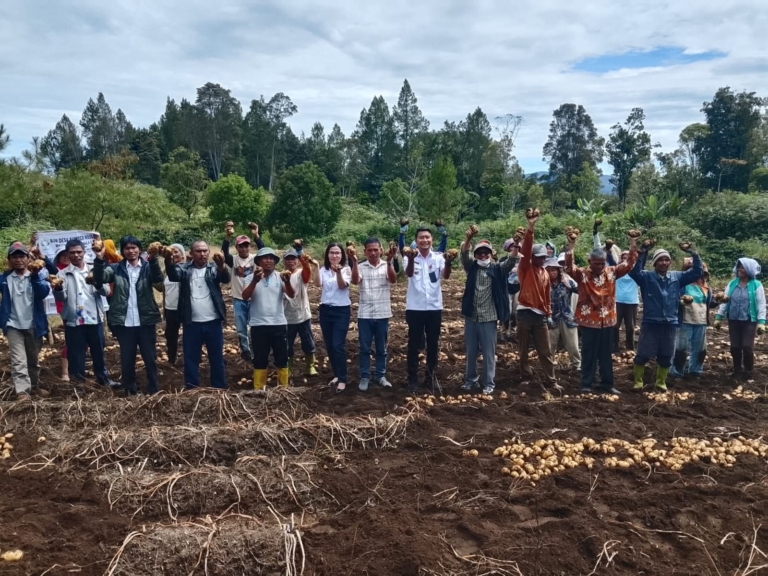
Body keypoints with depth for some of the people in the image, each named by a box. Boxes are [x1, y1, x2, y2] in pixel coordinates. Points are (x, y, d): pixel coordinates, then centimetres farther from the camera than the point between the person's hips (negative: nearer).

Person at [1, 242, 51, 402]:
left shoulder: (37, 276, -1)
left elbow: (44, 292, -18)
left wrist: (35, 274, -34)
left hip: (33, 325, 1)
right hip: (13, 326, -1)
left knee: (34, 359, 16)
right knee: (18, 361, -9)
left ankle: (34, 386, 32)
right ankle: (22, 391, -11)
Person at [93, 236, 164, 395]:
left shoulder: (147, 267, 3)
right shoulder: (116, 268, 5)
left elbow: (158, 278, -17)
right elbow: (100, 279, -11)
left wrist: (153, 258, -35)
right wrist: (99, 259, -28)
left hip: (145, 321, -1)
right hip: (124, 322, 1)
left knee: (150, 358, 6)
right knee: (127, 359, 10)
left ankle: (153, 391, 19)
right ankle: (130, 392, 22)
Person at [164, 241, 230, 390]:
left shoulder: (214, 268, 3)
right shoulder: (185, 269, 3)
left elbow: (226, 279, -16)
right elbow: (173, 275, -16)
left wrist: (221, 265, -39)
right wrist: (169, 261, -39)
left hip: (213, 322, 0)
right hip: (192, 323, 0)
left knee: (217, 358, 9)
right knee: (191, 358, 8)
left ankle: (220, 389, 19)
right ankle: (191, 390, 19)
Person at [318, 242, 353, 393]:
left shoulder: (346, 269, -4)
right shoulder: (323, 270, 5)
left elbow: (342, 285, -22)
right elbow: (317, 283, -14)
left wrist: (338, 271, -40)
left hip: (341, 311, -4)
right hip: (325, 310, 4)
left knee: (338, 345, -9)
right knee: (329, 346, 9)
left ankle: (342, 379, 0)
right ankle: (337, 375, 24)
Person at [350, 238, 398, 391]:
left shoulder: (386, 266, 1)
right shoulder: (361, 267, 0)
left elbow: (393, 279, -17)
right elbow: (355, 281, -17)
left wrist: (389, 261, -31)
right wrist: (354, 262, -28)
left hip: (382, 314, 1)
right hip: (364, 314, 0)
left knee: (381, 348, 10)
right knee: (365, 348, 7)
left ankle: (380, 376, 22)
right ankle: (364, 377, 16)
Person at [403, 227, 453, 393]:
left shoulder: (438, 258, 2)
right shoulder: (410, 257, -3)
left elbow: (445, 276, -15)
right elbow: (409, 273, -23)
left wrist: (448, 262, -37)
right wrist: (411, 259, -46)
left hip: (434, 308, 2)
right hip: (414, 308, -2)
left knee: (432, 345, 10)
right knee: (414, 345, 4)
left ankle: (432, 377, 23)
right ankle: (413, 379, 13)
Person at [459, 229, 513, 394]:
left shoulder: (497, 269, 1)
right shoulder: (471, 267, 5)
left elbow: (511, 261, -14)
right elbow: (464, 255, -12)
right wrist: (468, 238, -32)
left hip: (489, 318, -2)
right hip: (471, 317, 2)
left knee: (489, 353, 4)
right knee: (471, 352, 12)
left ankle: (489, 384, 14)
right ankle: (470, 380, 25)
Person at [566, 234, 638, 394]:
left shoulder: (611, 272, 3)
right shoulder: (582, 274, -8)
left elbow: (628, 264, 3)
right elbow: (569, 266, -22)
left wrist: (633, 243, -7)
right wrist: (571, 245, -33)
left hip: (608, 321, 4)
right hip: (589, 322, -3)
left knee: (606, 354, 14)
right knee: (589, 354, 6)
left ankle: (607, 383, 25)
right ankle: (586, 384, 15)